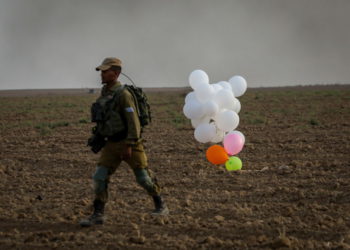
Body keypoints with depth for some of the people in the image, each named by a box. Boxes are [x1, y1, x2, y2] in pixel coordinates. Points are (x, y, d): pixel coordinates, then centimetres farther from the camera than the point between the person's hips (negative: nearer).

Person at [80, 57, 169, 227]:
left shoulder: (123, 94, -17)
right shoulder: (104, 93, 9)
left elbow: (133, 121, -20)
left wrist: (129, 146, -23)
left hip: (129, 143, -7)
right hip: (111, 144, 7)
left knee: (143, 178, 3)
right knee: (99, 177, -5)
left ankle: (160, 206, 22)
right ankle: (97, 215, -2)